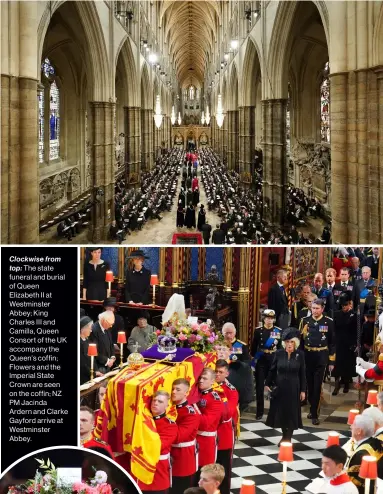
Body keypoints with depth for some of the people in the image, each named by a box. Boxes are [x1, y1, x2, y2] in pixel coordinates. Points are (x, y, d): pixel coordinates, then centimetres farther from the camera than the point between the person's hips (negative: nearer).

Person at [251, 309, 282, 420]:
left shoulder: (279, 331, 1)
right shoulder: (258, 330, -2)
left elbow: (281, 347, 5)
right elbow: (254, 346, 1)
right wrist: (253, 357, -3)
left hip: (274, 360, 1)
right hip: (261, 360, 0)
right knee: (260, 386, 2)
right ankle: (260, 412, 10)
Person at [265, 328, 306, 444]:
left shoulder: (300, 354, -7)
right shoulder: (279, 353, -5)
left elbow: (302, 374, -3)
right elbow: (272, 370, 3)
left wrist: (303, 390, -4)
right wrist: (267, 384, 3)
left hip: (293, 388, -1)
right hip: (280, 387, 1)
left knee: (291, 412, 5)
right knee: (281, 411, 9)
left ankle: (288, 438, 17)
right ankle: (285, 436, 25)